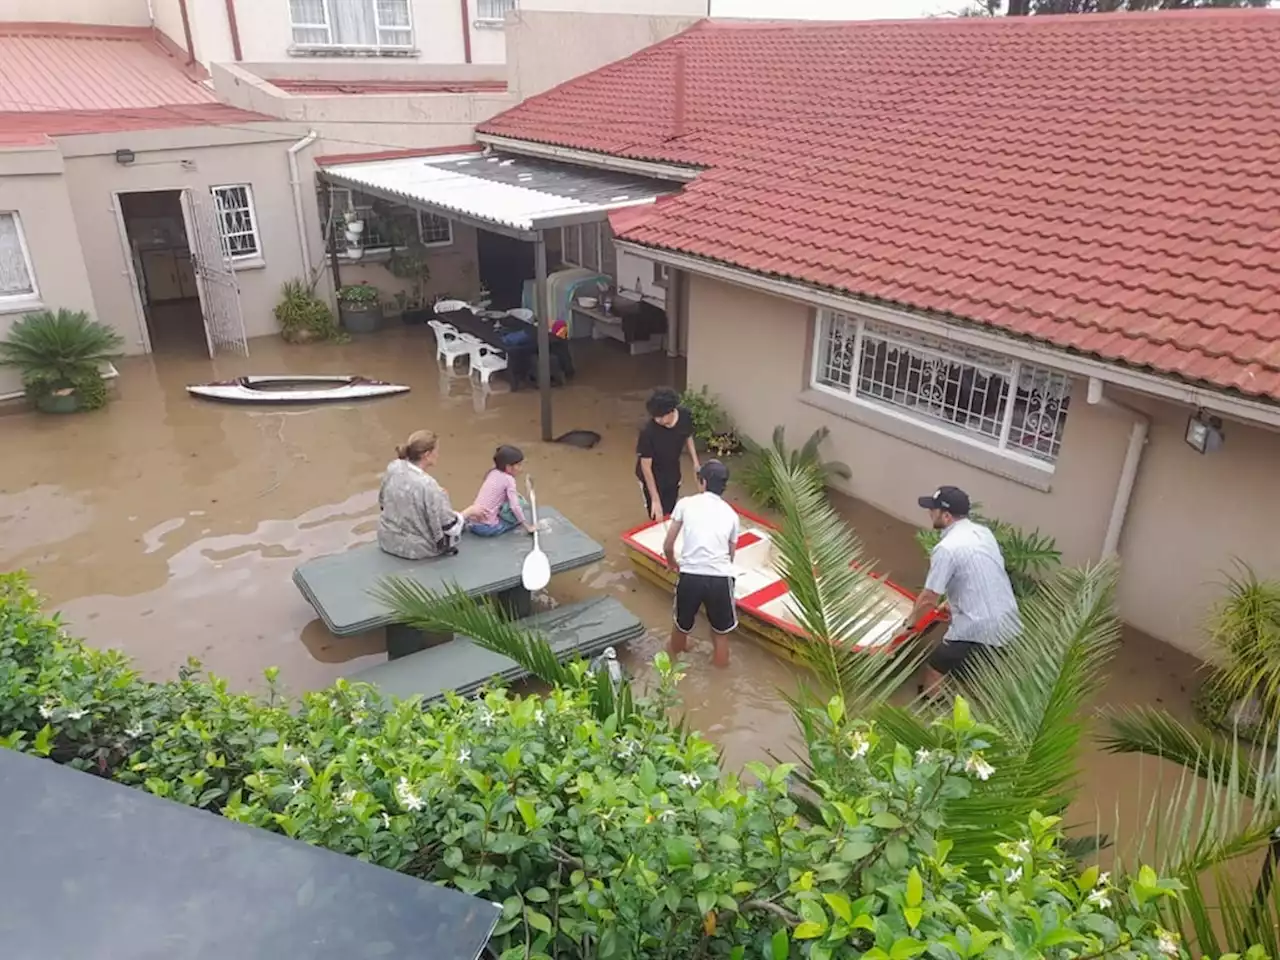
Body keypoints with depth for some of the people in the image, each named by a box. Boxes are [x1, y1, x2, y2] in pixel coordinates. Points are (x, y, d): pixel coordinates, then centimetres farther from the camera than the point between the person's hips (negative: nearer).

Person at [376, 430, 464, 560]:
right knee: (457, 526, 20)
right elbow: (450, 527, -25)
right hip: (416, 549, -7)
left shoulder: (393, 467, -12)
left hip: (387, 540, 7)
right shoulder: (428, 486, -33)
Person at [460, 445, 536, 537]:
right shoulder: (509, 479, -8)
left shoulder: (492, 473, 10)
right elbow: (515, 506, -15)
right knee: (519, 502, 2)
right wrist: (527, 526, -8)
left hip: (472, 524, 6)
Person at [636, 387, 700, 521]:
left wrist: (695, 462, -5)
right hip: (652, 476, -4)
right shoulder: (648, 431, -36)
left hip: (673, 472, 4)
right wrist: (655, 499, -27)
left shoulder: (685, 416, -23)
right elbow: (646, 466, -28)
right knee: (658, 518, 7)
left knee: (671, 513, 20)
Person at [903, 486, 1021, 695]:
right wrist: (951, 602, 33)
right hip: (1010, 624, 8)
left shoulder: (946, 548, -16)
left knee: (933, 675, 6)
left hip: (980, 631, -8)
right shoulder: (983, 532, 9)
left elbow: (929, 599, -10)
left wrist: (910, 621, 7)